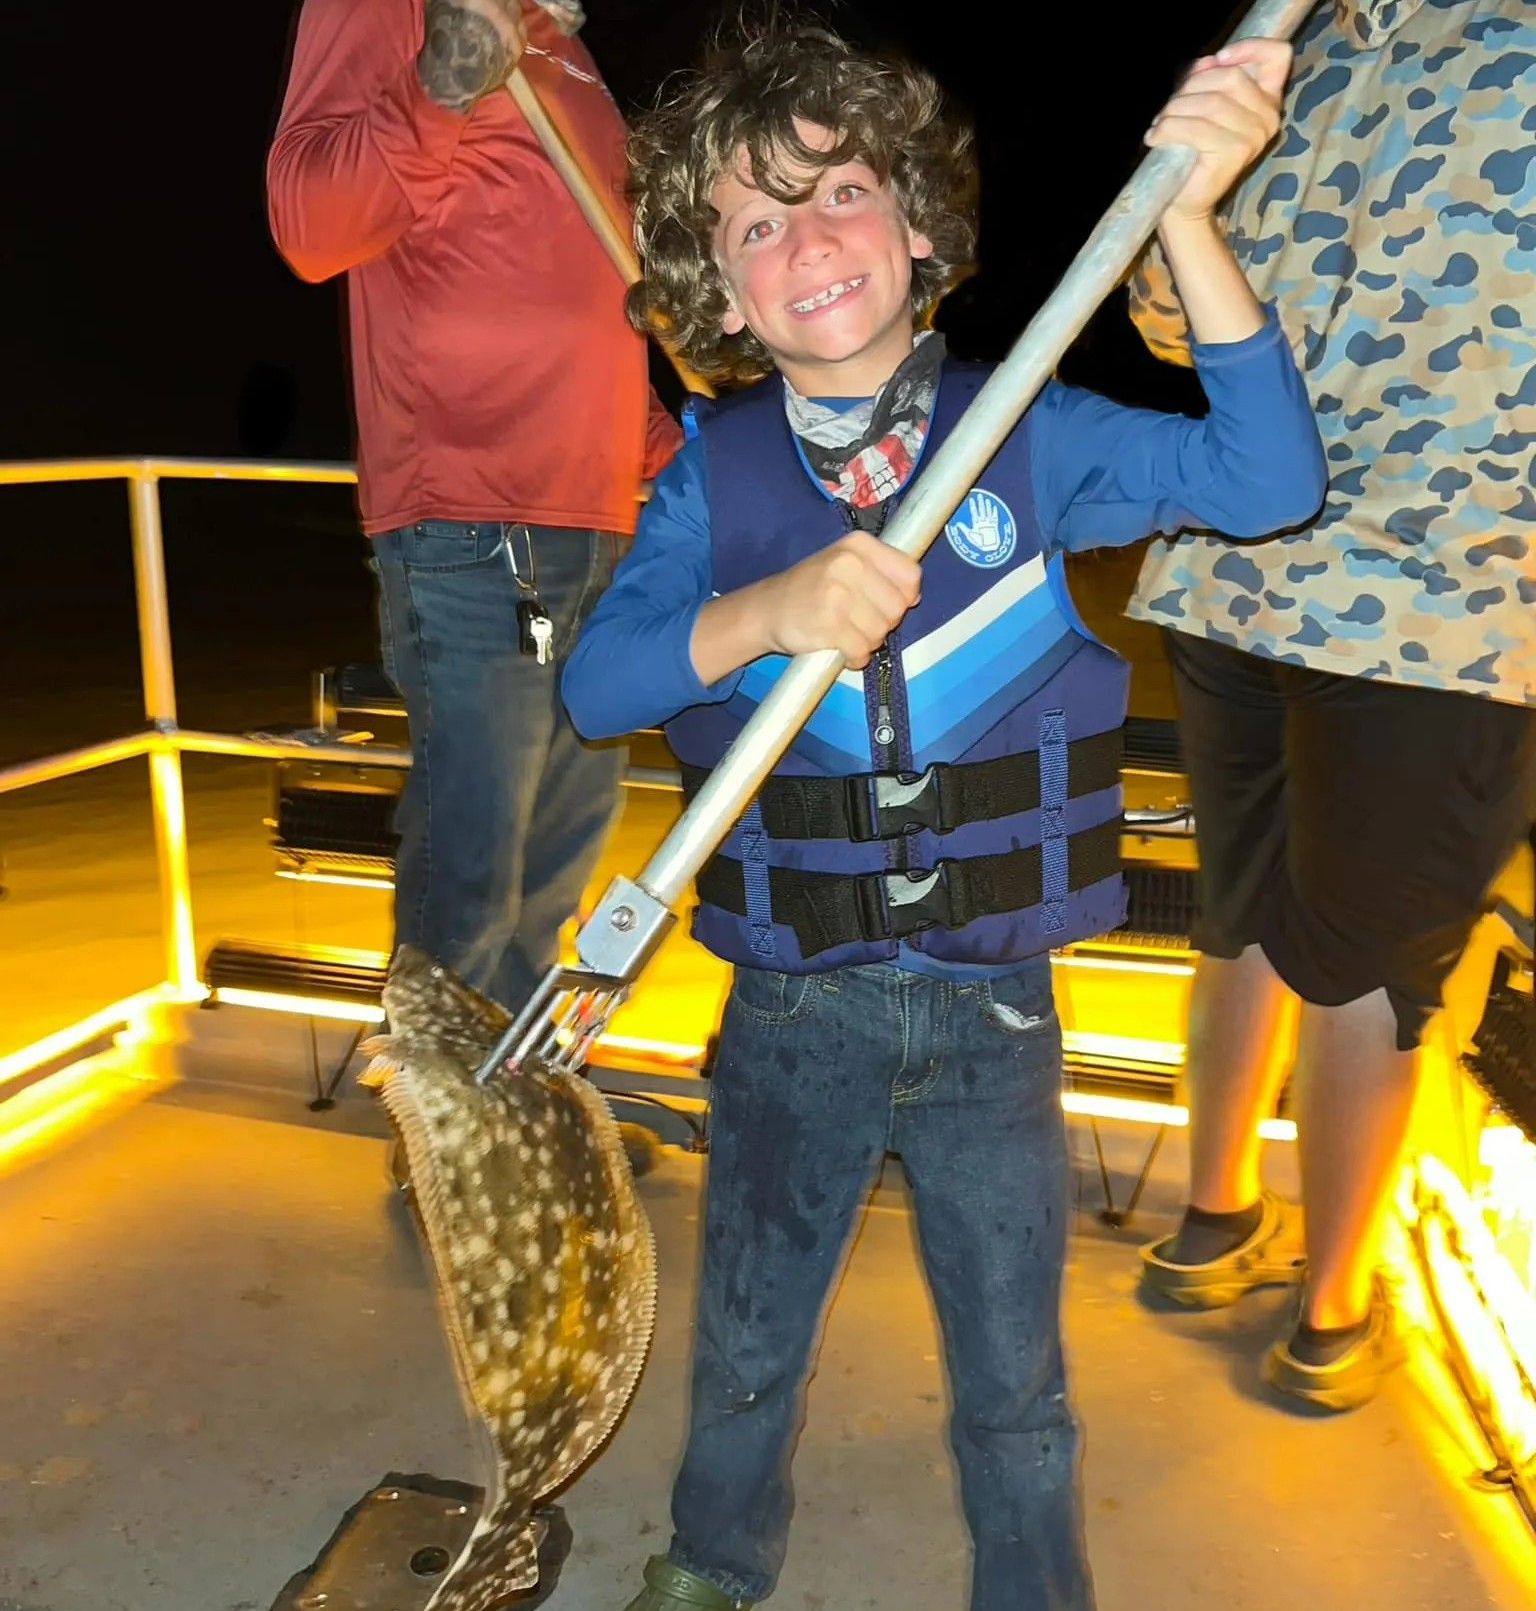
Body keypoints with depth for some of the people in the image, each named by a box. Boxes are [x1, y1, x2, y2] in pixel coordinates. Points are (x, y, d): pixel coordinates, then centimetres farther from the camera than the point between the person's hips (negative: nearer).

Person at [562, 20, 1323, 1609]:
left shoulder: (1029, 434, -5)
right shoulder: (714, 480, -5)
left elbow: (1265, 481, -15)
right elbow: (593, 681, -14)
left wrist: (1186, 216, -22)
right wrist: (764, 614, -31)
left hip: (994, 1002, 0)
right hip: (793, 1003, 1)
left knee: (1014, 1378, 17)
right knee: (746, 1342, 22)